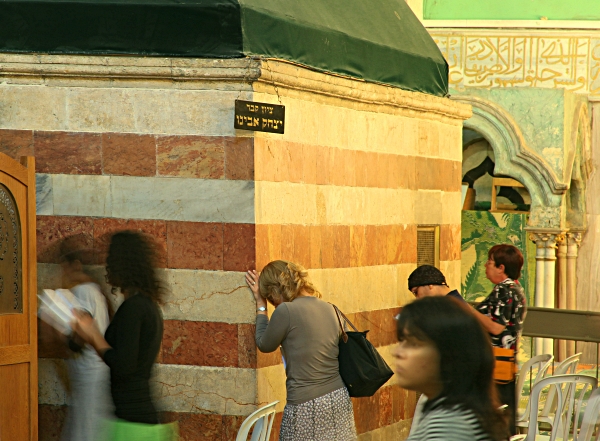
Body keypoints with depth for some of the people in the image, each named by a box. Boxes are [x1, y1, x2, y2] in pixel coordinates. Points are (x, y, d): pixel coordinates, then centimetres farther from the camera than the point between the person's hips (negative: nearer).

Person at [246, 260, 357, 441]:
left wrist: (261, 305, 12)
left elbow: (265, 344, 3)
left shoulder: (286, 311, -13)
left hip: (308, 407, -6)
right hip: (339, 400, 6)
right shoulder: (328, 308, 6)